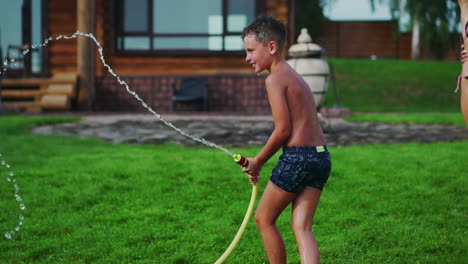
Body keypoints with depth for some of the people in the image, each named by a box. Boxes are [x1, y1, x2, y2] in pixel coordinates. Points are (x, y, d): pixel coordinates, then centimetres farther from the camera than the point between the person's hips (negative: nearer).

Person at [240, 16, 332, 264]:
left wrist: (258, 161, 0)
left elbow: (283, 129, -14)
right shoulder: (295, 77, 20)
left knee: (264, 218, 10)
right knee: (301, 227, 5)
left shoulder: (275, 79, -9)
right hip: (321, 157, 8)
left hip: (297, 158, -8)